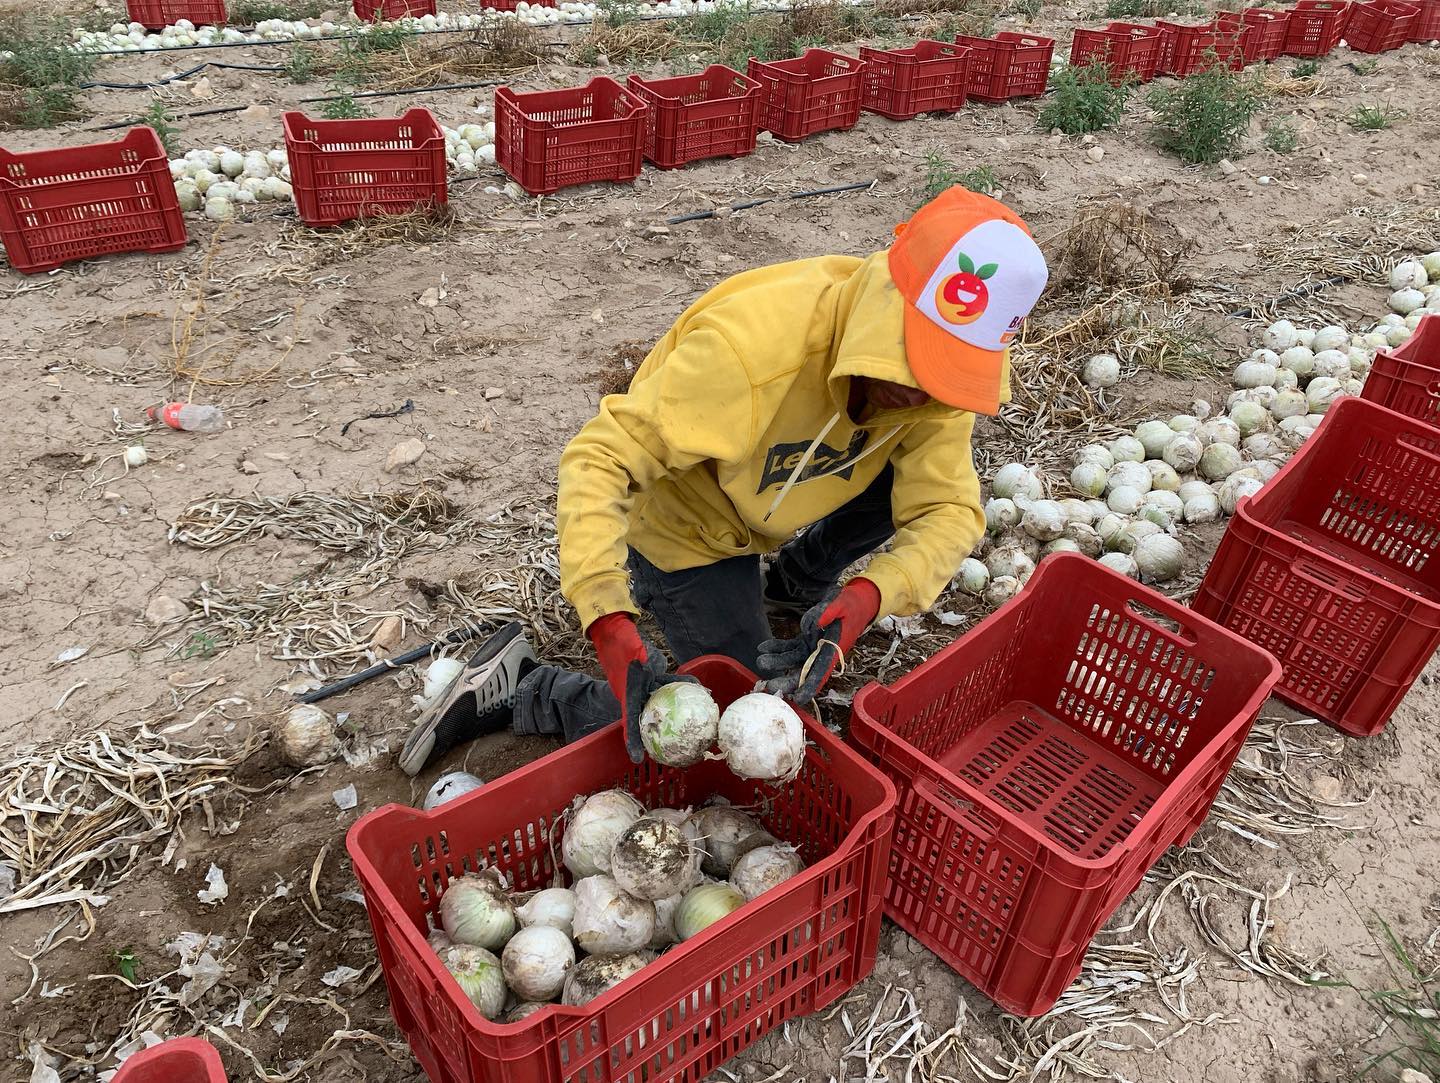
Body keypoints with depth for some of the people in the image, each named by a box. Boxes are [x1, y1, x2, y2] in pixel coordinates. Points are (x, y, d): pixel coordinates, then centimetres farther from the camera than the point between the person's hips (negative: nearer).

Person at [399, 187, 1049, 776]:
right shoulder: (750, 343, -40)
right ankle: (522, 692, 2)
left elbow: (948, 509, -22)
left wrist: (867, 596, -42)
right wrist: (612, 628, -50)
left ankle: (794, 582, 18)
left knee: (940, 477, -7)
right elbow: (598, 461, -39)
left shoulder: (939, 361, -22)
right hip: (684, 525, -6)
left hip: (766, 501, 6)